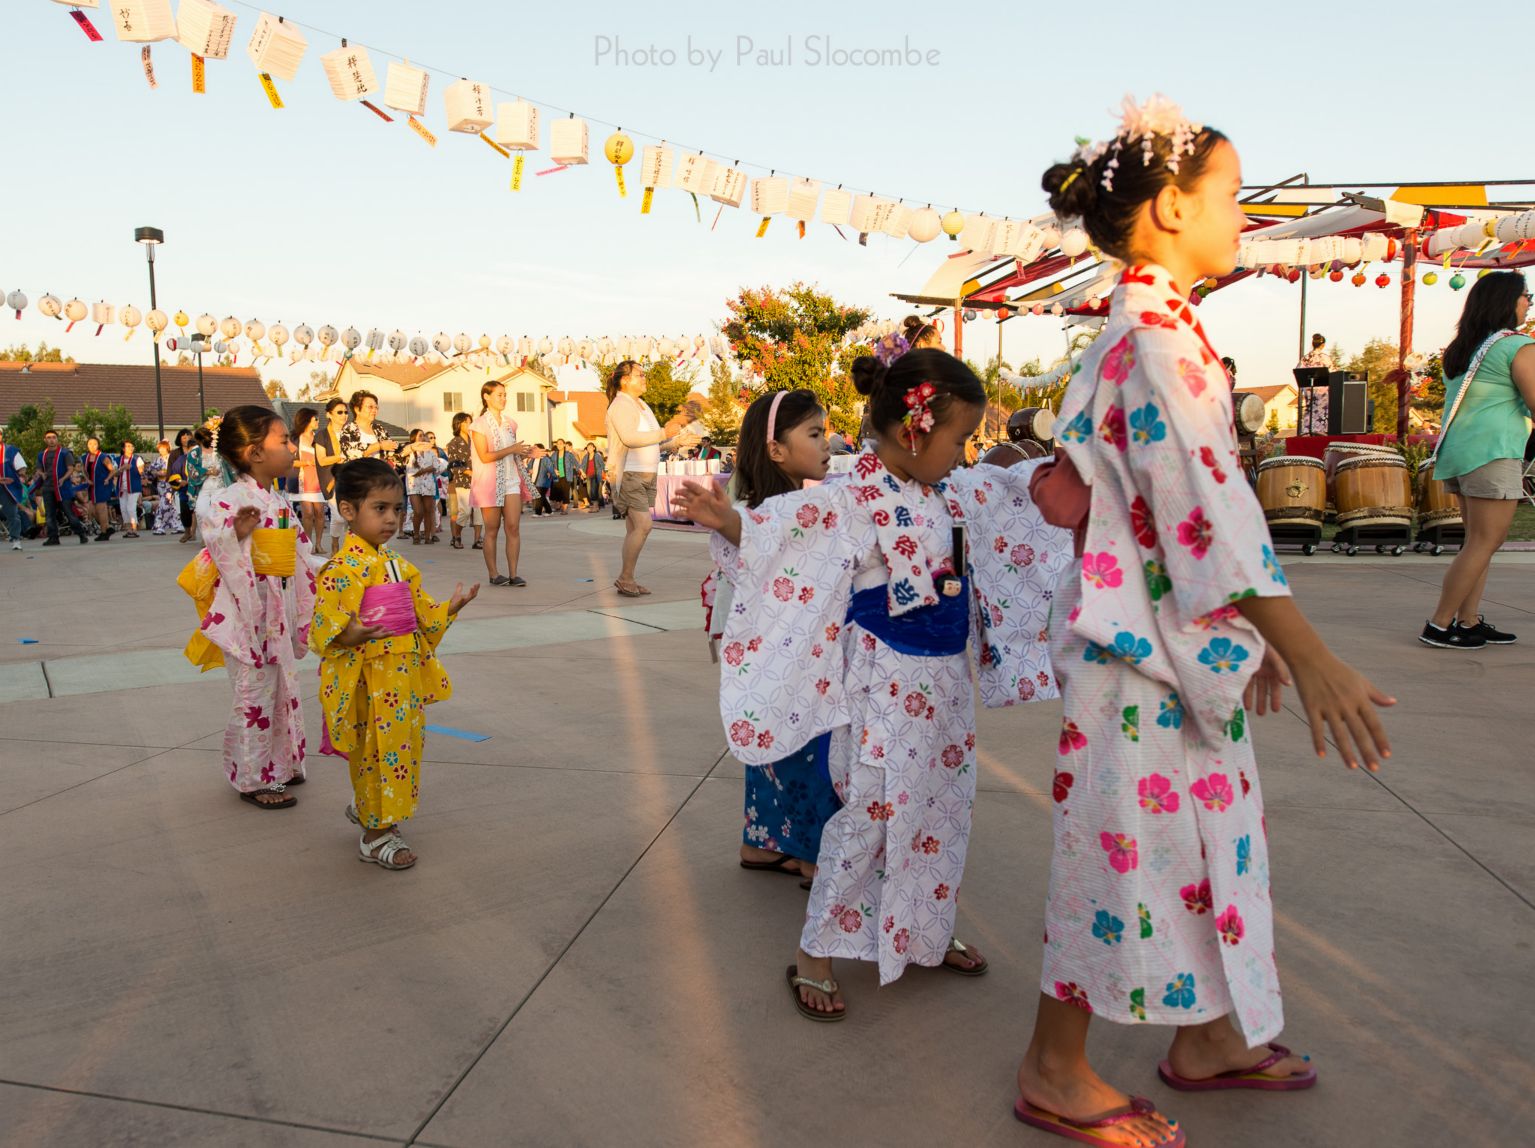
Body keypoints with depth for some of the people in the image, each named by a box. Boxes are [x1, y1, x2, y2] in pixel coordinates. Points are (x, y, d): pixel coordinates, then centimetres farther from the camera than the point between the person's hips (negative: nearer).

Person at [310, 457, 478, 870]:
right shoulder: (343, 569, -16)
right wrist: (348, 635, -37)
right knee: (378, 750, 1)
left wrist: (450, 608, 9)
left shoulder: (396, 564, 10)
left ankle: (367, 807, 40)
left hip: (405, 676, 8)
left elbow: (420, 614, 20)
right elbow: (324, 626, -20)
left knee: (402, 743, 18)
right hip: (368, 680, -8)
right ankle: (376, 833, 17)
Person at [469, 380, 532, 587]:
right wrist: (512, 449, -16)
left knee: (513, 527, -4)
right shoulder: (479, 425, -5)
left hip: (511, 480, 5)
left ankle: (513, 574, -1)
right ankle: (493, 575, 9)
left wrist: (522, 453, 1)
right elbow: (485, 456, -14)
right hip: (489, 482, -5)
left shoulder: (510, 423, 13)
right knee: (492, 529, 1)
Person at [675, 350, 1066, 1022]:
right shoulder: (852, 501, -18)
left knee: (943, 810, 18)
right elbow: (783, 528, -27)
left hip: (947, 682, 8)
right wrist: (729, 522, -44)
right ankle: (813, 957, 16)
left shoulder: (955, 493, 6)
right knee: (871, 816, -1)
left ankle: (926, 935, 39)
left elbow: (1016, 489, 22)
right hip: (887, 688, -8)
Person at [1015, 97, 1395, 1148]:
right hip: (1143, 643, -10)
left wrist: (1252, 634, 20)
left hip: (1182, 640, 10)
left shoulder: (1147, 330, 14)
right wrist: (1308, 653, -24)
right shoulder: (1158, 334, -17)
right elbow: (1206, 505, -24)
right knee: (1129, 847, 2)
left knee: (1208, 835, 19)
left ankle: (1205, 1039, 38)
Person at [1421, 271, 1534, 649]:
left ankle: (1469, 621, 14)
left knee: (1481, 540, 14)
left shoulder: (1459, 348, 16)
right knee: (1483, 543, -4)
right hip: (1491, 453, -8)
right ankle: (1439, 625, -5)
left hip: (1455, 451, 8)